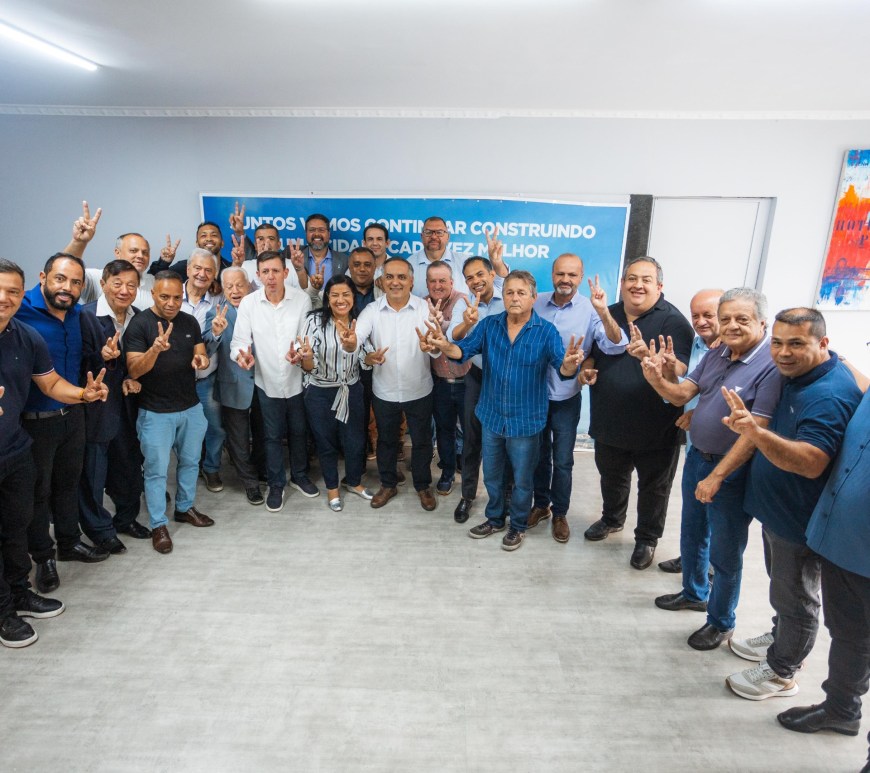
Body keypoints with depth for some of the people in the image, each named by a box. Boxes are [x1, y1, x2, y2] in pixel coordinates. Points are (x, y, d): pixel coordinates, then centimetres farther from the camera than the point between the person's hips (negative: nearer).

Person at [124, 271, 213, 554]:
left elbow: (202, 355, 7)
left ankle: (185, 508, 37)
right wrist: (155, 349, -37)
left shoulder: (190, 321, 2)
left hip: (191, 408, 5)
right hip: (156, 412, -5)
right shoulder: (139, 324, -12)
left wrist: (202, 359, -18)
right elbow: (134, 370, -18)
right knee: (157, 469, 4)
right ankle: (158, 525, 19)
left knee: (190, 461, 17)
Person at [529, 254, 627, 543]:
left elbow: (616, 347, -24)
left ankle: (560, 513, 30)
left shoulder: (590, 310, -12)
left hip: (566, 399, -2)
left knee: (562, 461, 9)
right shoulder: (536, 304, -5)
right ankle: (540, 503, 38)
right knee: (539, 455, 18)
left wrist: (604, 312, -37)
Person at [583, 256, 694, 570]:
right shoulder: (607, 315, 4)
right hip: (610, 420, 5)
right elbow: (592, 354, 16)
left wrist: (648, 355, -44)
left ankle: (647, 538, 35)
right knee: (611, 476, 24)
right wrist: (586, 369, -6)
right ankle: (611, 519, 50)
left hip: (655, 425, -5)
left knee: (653, 485, 14)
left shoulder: (672, 321, -14)